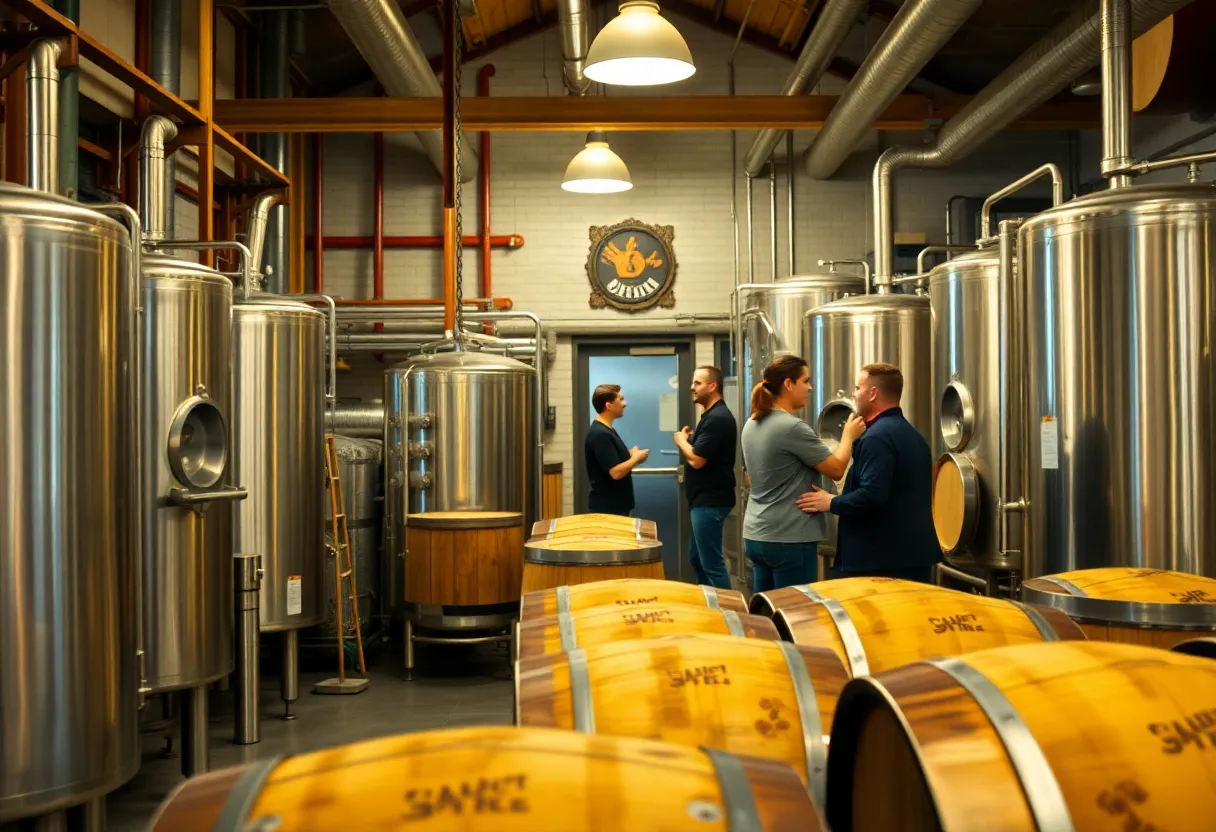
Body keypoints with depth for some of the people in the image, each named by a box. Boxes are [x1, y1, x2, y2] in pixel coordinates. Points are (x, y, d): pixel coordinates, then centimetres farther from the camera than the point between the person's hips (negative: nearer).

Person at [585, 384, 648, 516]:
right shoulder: (600, 434, -21)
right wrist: (636, 458, -9)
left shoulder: (606, 430, 12)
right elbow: (616, 472, -25)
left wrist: (631, 455, 3)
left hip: (616, 504, 10)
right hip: (607, 507, -10)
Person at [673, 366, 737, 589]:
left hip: (710, 502, -11)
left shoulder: (717, 418, -18)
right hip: (704, 500, 11)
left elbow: (696, 460, -22)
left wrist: (681, 440, -5)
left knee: (712, 563, -6)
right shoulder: (712, 416, 16)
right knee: (697, 558, 18)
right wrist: (689, 440, 5)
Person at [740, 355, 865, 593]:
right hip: (789, 538, -8)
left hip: (755, 535, 9)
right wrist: (849, 435, 4)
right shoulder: (793, 427, -17)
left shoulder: (751, 425, 9)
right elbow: (837, 469, -13)